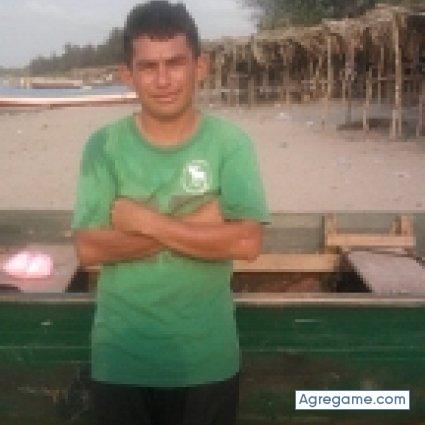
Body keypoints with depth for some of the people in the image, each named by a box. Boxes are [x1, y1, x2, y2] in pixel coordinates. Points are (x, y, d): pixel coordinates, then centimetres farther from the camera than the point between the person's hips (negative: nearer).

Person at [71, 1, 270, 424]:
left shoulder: (230, 143, -8)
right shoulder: (104, 145, -6)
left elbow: (247, 243, -18)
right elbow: (88, 248, -13)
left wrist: (143, 219, -18)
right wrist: (193, 226, -20)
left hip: (207, 359, 0)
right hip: (121, 357, 1)